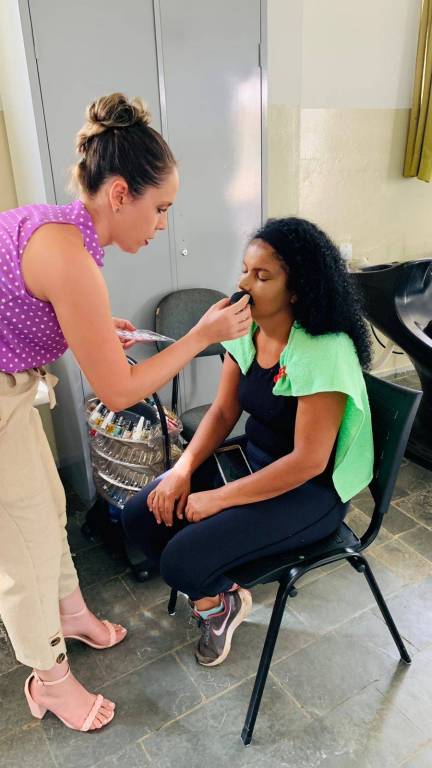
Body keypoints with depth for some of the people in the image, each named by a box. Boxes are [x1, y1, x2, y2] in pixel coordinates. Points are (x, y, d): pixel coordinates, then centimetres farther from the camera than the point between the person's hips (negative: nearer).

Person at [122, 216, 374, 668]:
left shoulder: (324, 352, -27)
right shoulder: (245, 331, -4)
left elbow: (307, 462, -25)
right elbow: (223, 412, 3)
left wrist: (218, 499, -21)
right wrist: (183, 468, -12)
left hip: (311, 490, -7)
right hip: (252, 456, 7)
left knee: (181, 560, -20)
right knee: (140, 517, -3)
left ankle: (225, 601, 18)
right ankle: (211, 596, 21)